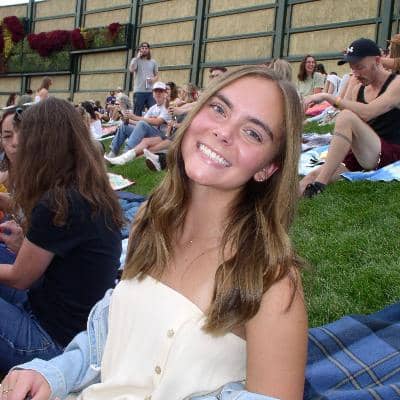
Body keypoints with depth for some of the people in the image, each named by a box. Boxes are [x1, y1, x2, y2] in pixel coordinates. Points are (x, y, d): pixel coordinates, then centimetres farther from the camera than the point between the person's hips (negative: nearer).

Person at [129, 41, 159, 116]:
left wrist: (154, 79, -6)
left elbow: (157, 75, 18)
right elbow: (131, 69, -13)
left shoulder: (153, 62, 15)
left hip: (150, 91, 2)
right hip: (139, 91, -2)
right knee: (137, 113, 0)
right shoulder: (136, 60, 7)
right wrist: (137, 57, -8)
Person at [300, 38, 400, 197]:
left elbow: (366, 113, -23)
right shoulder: (358, 89, 15)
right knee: (313, 176, -16)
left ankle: (318, 185, -34)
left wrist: (329, 97, -20)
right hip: (361, 156, 7)